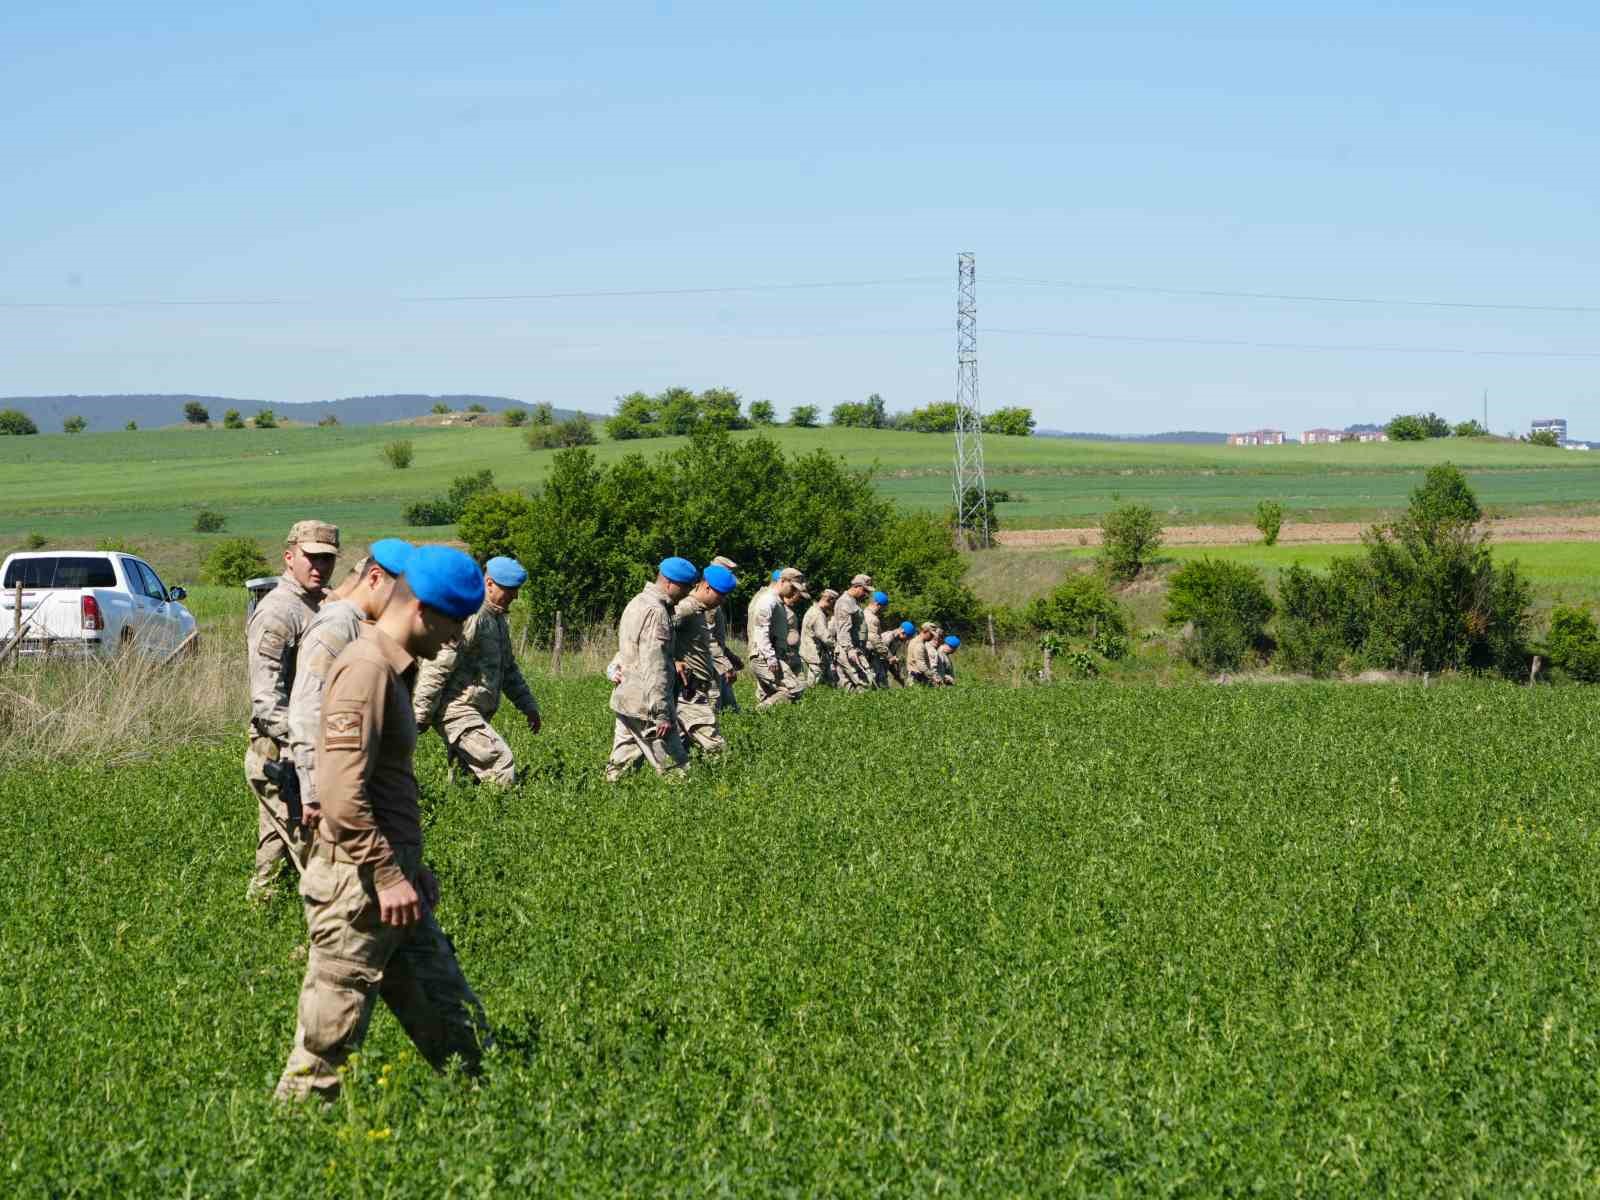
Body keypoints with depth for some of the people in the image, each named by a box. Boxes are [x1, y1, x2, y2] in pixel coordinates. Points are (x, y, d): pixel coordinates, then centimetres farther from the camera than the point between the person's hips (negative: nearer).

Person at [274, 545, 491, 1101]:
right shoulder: (366, 668, -16)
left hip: (391, 879, 10)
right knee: (325, 1052, -3)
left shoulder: (390, 668, 17)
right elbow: (342, 793, -24)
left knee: (460, 1033, 13)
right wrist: (388, 875, -21)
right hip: (358, 889, -10)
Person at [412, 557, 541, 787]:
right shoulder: (469, 615, -15)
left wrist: (528, 705, 24)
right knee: (502, 768, -18)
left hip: (477, 713, 10)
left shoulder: (498, 619, 19)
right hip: (457, 709, -10)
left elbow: (508, 668, 30)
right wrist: (420, 715, -19)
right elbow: (437, 667, -19)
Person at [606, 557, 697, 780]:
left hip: (624, 700, 10)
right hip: (645, 705, -10)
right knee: (674, 769, -7)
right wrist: (662, 714, -22)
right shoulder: (656, 612, -17)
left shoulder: (637, 603, 16)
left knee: (622, 766, 10)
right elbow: (654, 668, -22)